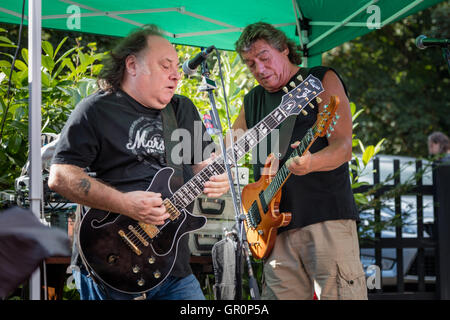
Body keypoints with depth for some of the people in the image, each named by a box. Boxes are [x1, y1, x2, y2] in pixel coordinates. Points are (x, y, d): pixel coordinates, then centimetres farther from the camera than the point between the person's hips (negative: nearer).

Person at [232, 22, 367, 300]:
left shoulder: (322, 80, 3)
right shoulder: (253, 101, 20)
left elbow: (344, 147, -9)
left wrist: (310, 162, -29)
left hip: (326, 215, -5)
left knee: (338, 294, -15)